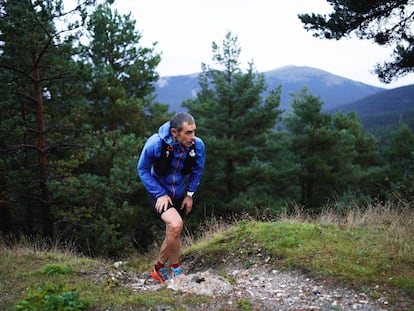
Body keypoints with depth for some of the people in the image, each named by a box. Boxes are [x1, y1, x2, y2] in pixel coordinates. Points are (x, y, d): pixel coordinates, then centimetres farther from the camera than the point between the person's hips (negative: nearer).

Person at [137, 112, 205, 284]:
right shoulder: (155, 144, -29)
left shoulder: (198, 145, -20)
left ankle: (159, 269, 38)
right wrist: (160, 194, -18)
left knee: (173, 235, 12)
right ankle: (176, 270, -5)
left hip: (180, 194, 4)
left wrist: (190, 194, -1)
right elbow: (143, 170, -13)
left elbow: (197, 170, 1)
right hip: (159, 192, -4)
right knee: (175, 225, -27)